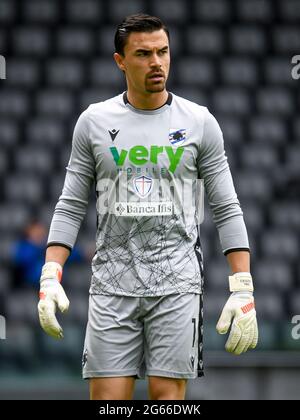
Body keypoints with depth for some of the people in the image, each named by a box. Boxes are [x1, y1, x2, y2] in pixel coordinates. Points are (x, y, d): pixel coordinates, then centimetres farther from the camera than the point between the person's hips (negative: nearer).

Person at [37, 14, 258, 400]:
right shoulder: (94, 121, 6)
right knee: (107, 400, -3)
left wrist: (243, 291, -3)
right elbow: (70, 206, 9)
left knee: (167, 396, -3)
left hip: (176, 282, -1)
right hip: (111, 283, 1)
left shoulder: (199, 122, 3)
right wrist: (50, 278, -3)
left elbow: (227, 209, 4)